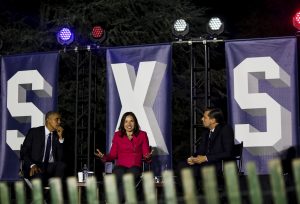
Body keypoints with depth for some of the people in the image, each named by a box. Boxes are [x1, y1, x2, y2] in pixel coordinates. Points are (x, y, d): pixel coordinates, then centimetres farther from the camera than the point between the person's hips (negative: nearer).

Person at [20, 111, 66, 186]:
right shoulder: (34, 132, 4)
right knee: (39, 174, -37)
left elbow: (60, 158, 3)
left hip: (51, 168, 3)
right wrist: (32, 165, -20)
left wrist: (60, 138, -4)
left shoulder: (57, 135, 12)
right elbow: (23, 152, -2)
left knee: (61, 165, -29)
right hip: (34, 168, -3)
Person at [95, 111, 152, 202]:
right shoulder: (117, 135, 14)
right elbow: (113, 155, 11)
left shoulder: (142, 135, 11)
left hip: (135, 167, -1)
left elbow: (146, 154, 8)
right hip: (120, 166, 1)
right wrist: (104, 157, -9)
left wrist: (147, 157, -16)